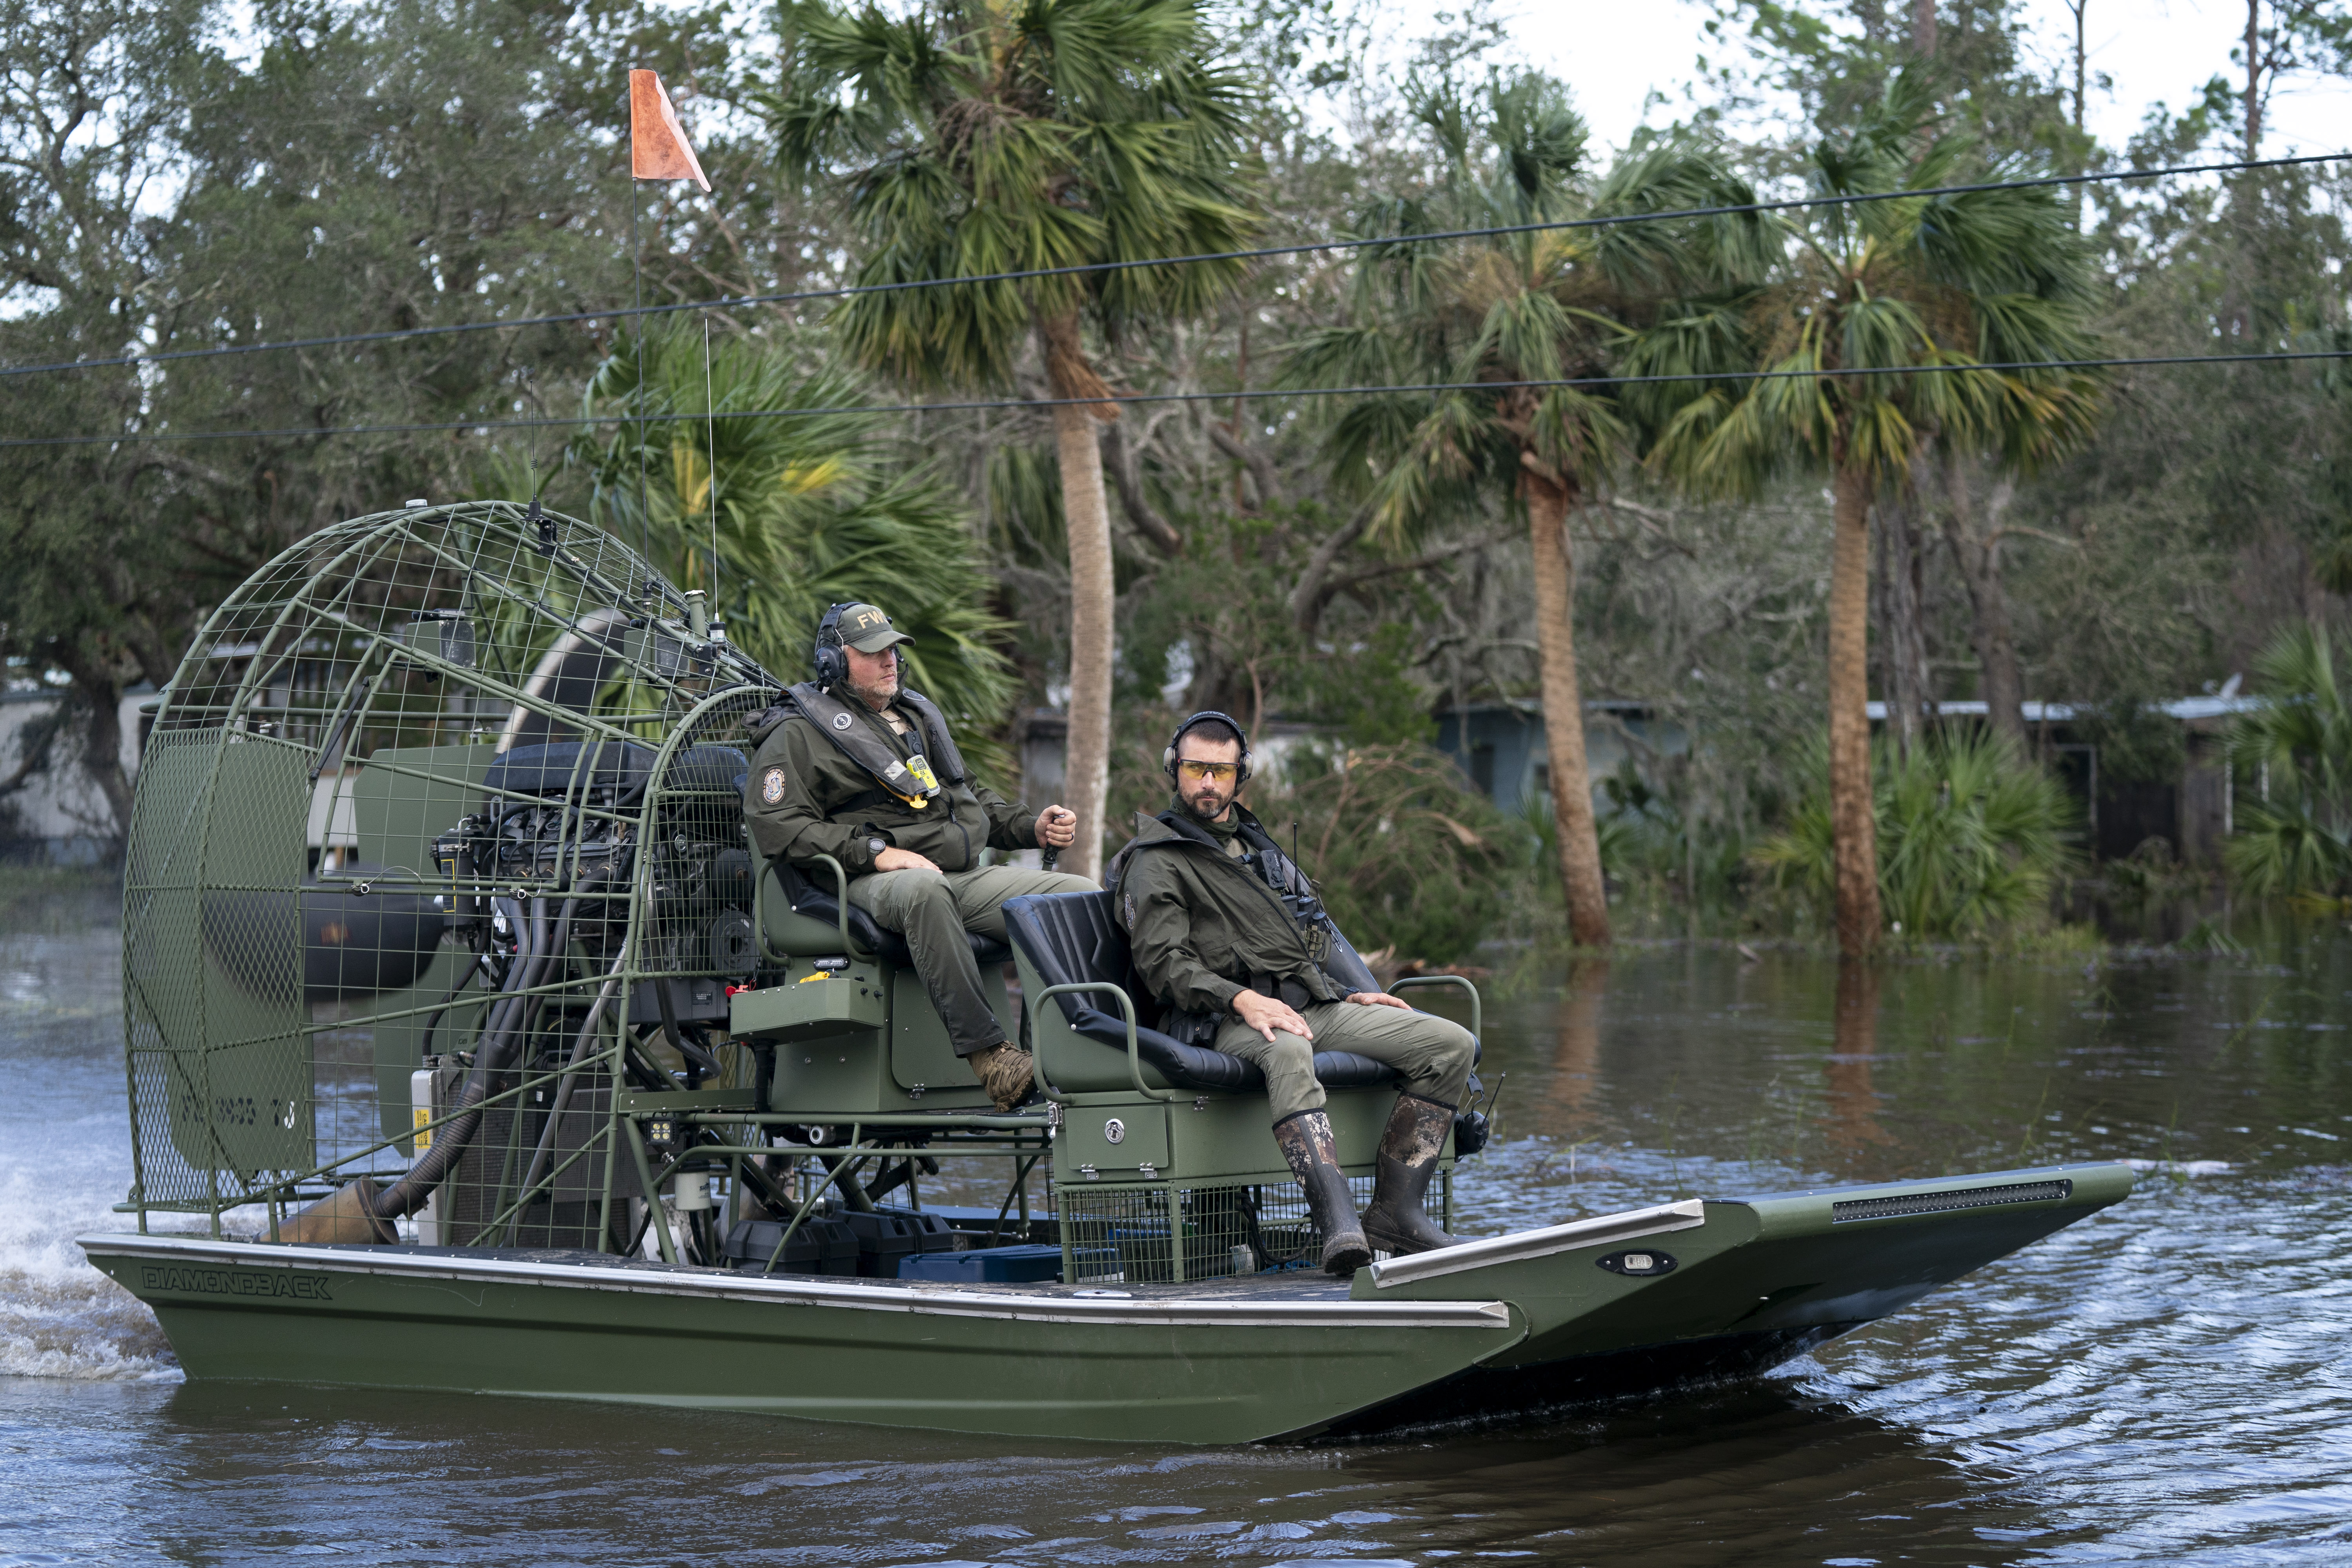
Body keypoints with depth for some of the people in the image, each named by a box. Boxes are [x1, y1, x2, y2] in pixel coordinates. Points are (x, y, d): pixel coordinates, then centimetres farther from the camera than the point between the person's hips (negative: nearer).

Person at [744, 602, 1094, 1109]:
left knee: (1082, 896, -14)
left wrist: (1033, 828, 17)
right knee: (925, 890, -44)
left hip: (966, 876, 7)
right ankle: (985, 1051, -47)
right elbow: (777, 826, -9)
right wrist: (876, 852, -17)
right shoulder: (798, 735, 5)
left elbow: (974, 796, 37)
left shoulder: (920, 716, 28)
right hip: (874, 881, -7)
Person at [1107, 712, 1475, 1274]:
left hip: (1318, 1005, 7)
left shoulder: (1258, 847, 28)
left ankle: (1394, 1208, -17)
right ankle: (1338, 1222, -56)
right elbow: (1163, 963, -8)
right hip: (1232, 1021, -7)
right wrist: (1241, 1000, -23)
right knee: (1288, 1053, -44)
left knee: (1452, 1043, -11)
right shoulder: (1155, 861, 5)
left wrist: (1357, 995, 17)